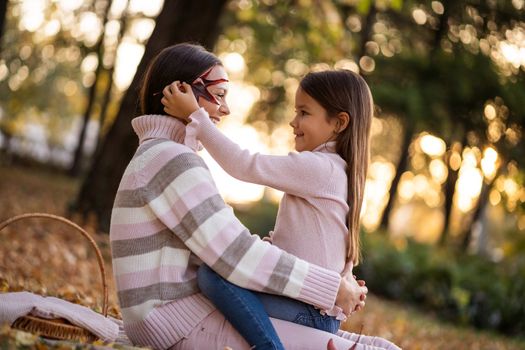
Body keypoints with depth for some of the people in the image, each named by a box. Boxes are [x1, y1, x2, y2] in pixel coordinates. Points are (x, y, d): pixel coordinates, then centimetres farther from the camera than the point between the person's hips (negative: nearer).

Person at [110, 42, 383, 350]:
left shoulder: (164, 159, 19)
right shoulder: (173, 161, -14)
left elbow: (225, 246, 17)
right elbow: (236, 256, -20)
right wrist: (332, 287, -10)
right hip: (186, 323, -11)